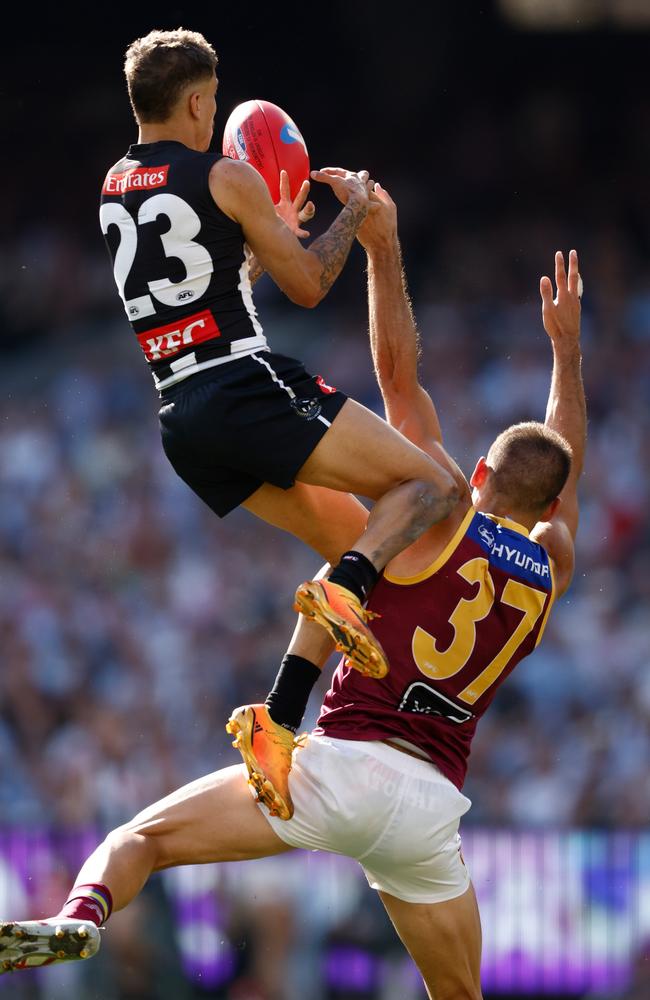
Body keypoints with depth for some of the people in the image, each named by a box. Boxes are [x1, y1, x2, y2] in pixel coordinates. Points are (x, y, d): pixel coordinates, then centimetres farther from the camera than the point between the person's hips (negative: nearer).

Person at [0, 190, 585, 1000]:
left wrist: (382, 246, 11)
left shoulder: (448, 518, 3)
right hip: (431, 807, 4)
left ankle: (82, 915, -34)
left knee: (139, 837, -5)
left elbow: (399, 376, 5)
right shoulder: (553, 567, 15)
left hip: (343, 763, -4)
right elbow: (564, 466, 34)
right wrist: (566, 341, 46)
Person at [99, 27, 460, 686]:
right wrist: (355, 210, 17)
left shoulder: (112, 190, 18)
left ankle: (279, 719, 1)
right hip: (246, 386, -8)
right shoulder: (226, 178, -4)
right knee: (430, 487, -6)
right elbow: (308, 286, 2)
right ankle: (347, 587, -33)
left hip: (178, 418, 8)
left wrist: (275, 233, 39)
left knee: (351, 539, 17)